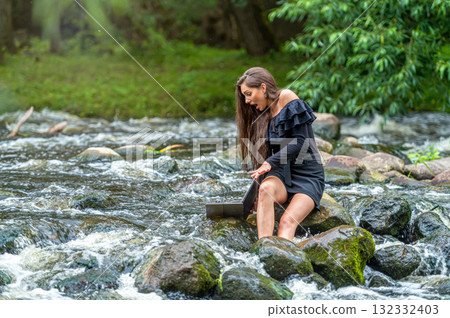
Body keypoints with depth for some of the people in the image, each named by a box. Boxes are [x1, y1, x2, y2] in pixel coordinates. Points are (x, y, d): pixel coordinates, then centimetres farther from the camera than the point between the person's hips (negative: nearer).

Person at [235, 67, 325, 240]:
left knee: (287, 221, -28)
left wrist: (270, 162, -20)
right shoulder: (261, 116, 14)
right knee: (266, 188, -31)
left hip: (307, 176, -4)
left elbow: (301, 142, -14)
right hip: (281, 174, 4)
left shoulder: (288, 100, -6)